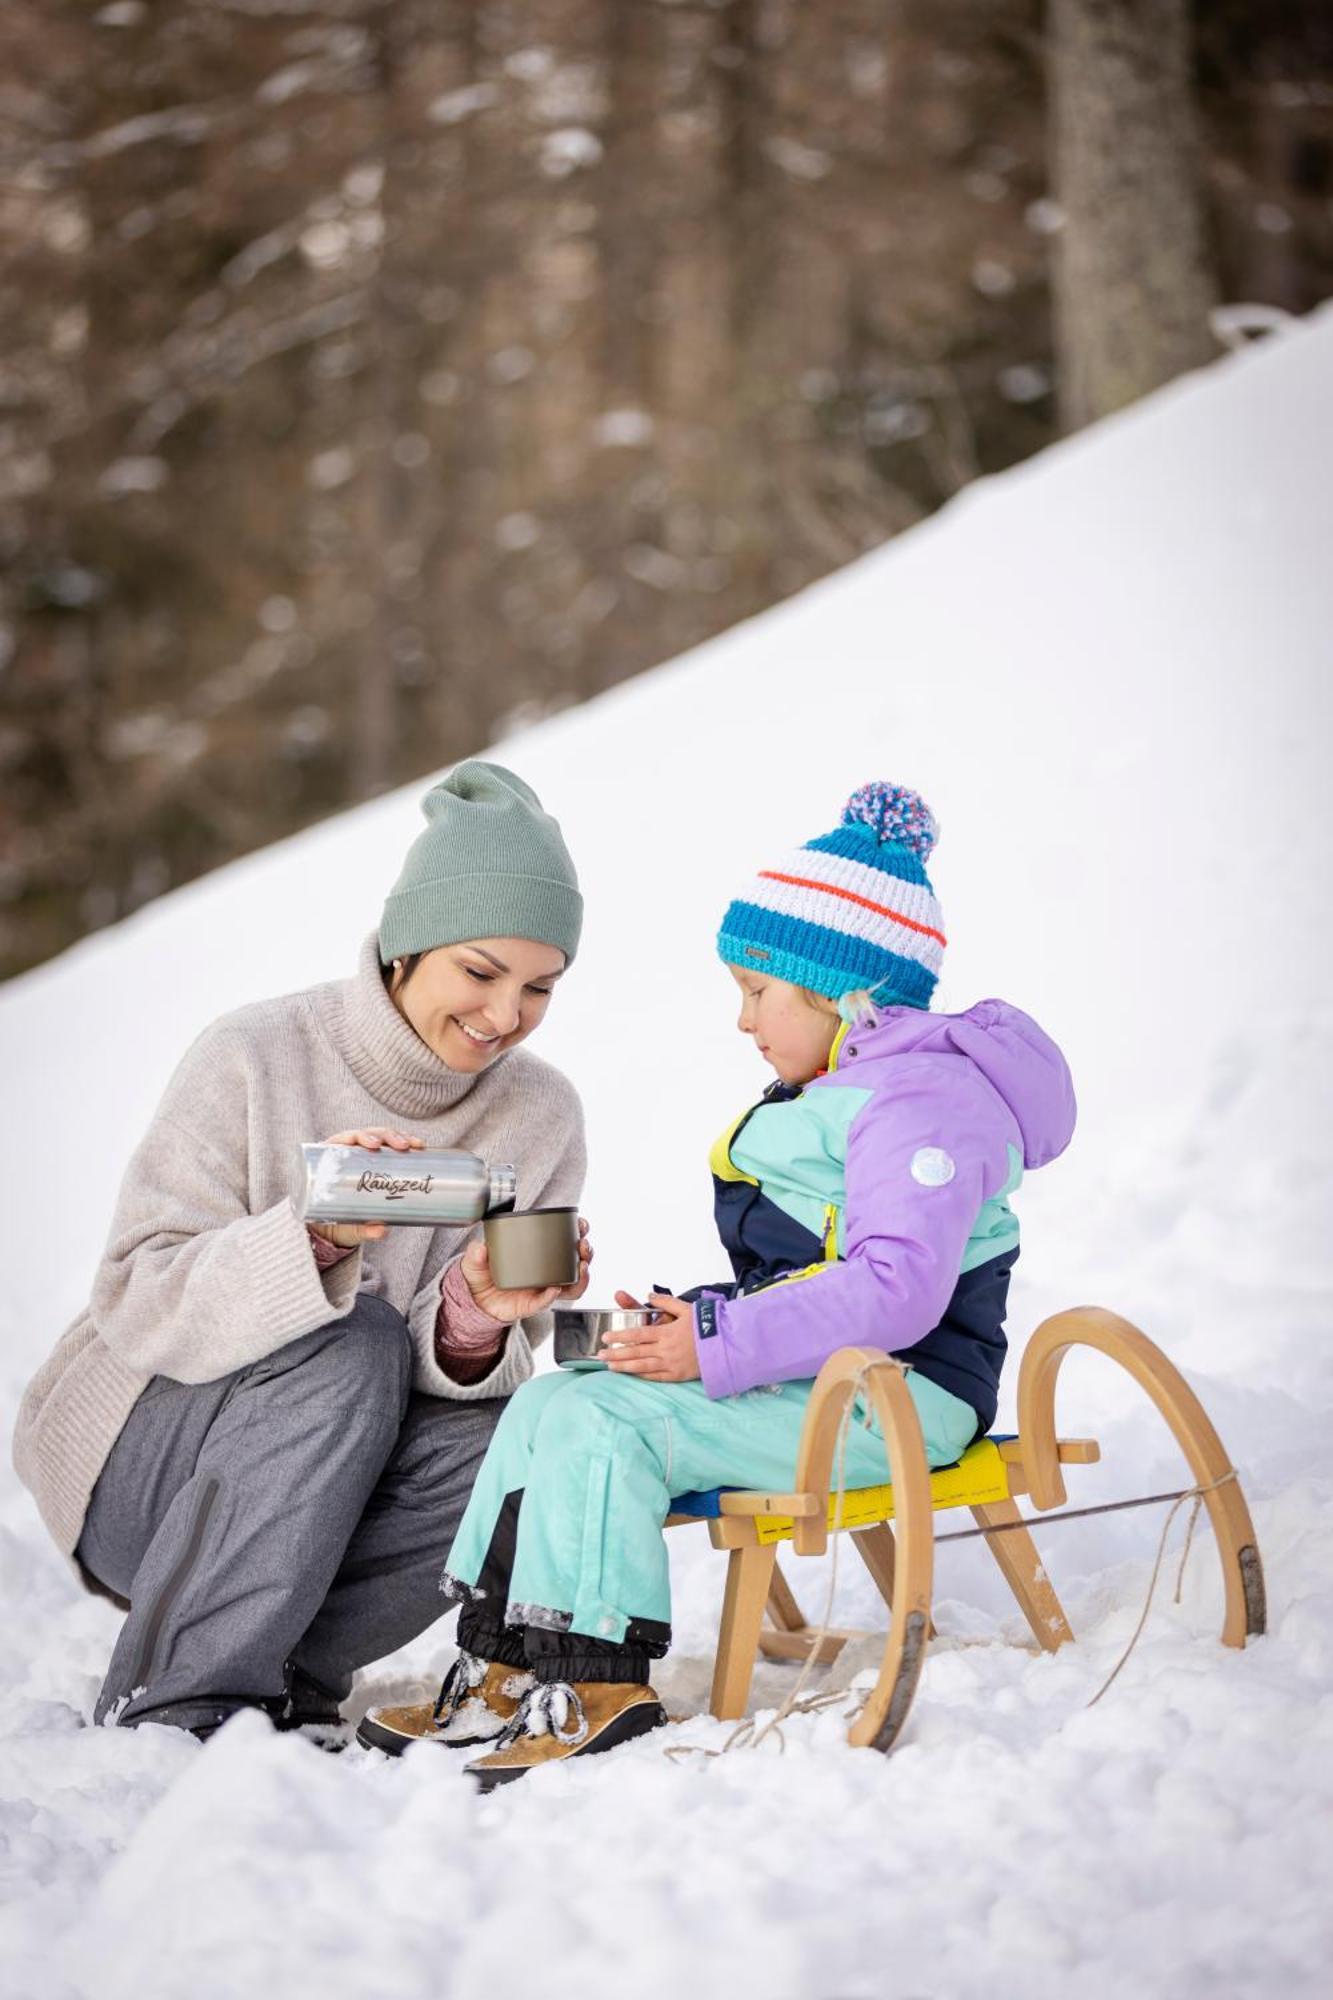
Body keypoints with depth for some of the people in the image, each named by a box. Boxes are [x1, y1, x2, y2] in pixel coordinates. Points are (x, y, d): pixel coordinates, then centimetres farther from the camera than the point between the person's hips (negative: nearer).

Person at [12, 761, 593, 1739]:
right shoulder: (254, 1057, -15)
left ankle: (282, 1674, -7)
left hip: (333, 1471, 3)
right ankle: (174, 1702, -25)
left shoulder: (542, 1114, -4)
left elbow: (472, 1373, -6)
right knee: (354, 1344, -31)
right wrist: (309, 1235, -38)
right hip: (138, 1460, -3)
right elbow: (136, 1305, -21)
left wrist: (474, 1323, -30)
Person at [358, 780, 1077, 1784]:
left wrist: (719, 1350, -27)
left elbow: (895, 1289, -27)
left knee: (607, 1425, -24)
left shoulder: (921, 1098, -15)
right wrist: (701, 1315, 8)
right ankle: (503, 1669, -3)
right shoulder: (832, 1095, 21)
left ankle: (600, 1688, -19)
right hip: (819, 1377, 11)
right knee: (546, 1402, 2)